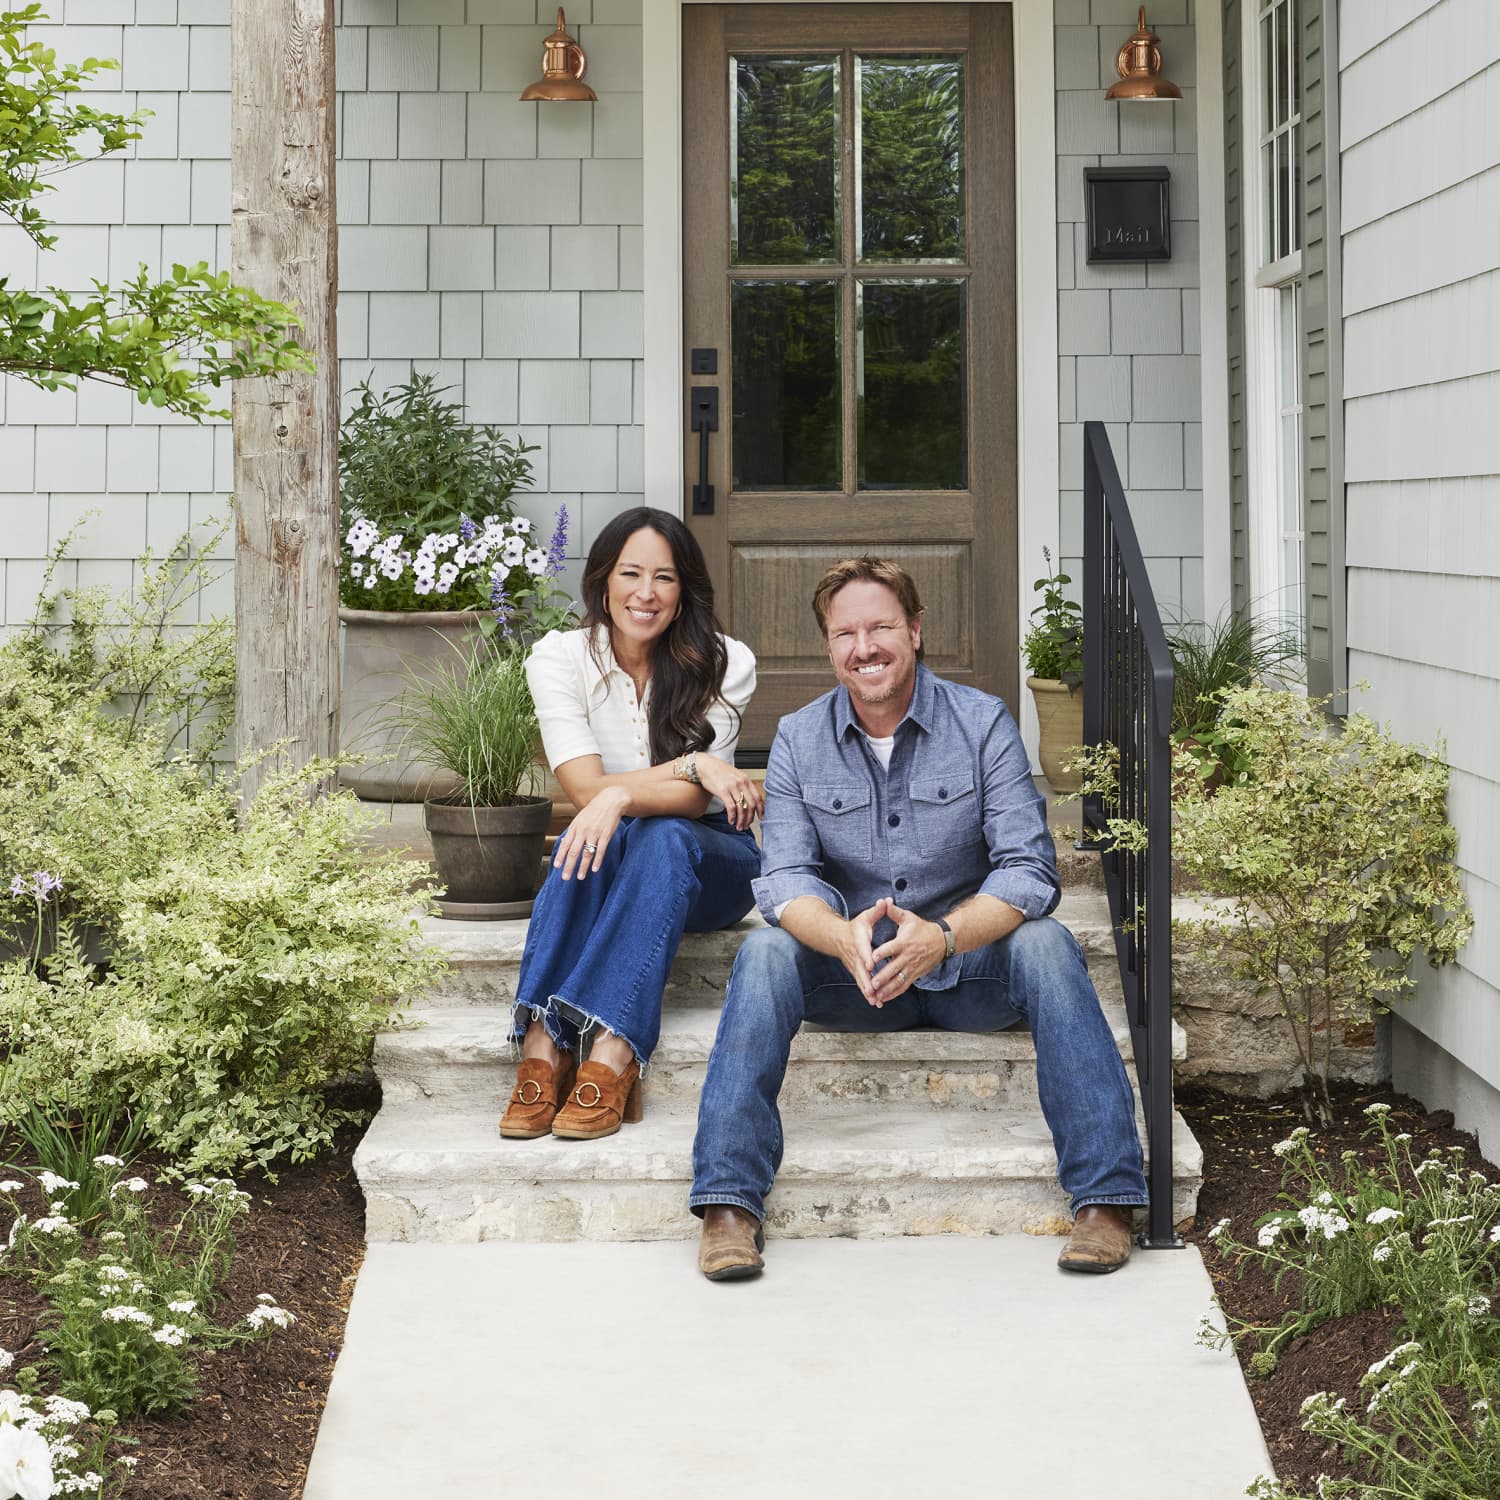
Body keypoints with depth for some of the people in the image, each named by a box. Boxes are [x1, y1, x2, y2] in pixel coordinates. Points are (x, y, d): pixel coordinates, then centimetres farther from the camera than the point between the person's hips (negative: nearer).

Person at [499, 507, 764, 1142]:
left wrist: (621, 797, -37)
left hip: (708, 860, -1)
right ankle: (542, 1047, -46)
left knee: (664, 838, -36)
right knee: (594, 835, -35)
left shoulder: (725, 663, -9)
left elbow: (693, 800, -18)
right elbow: (586, 789, -16)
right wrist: (692, 765, -26)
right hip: (611, 863, 1)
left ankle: (612, 1055, -49)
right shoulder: (559, 657, -7)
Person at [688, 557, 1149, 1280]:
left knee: (1045, 943, -30)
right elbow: (785, 878, -10)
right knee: (764, 953, -26)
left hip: (968, 968, -1)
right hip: (849, 975, 1)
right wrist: (847, 938, -34)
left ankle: (1104, 1196, -31)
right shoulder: (799, 739, 0)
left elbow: (1027, 867, -15)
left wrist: (941, 936, -35)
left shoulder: (983, 723, -6)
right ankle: (728, 1203, -30)